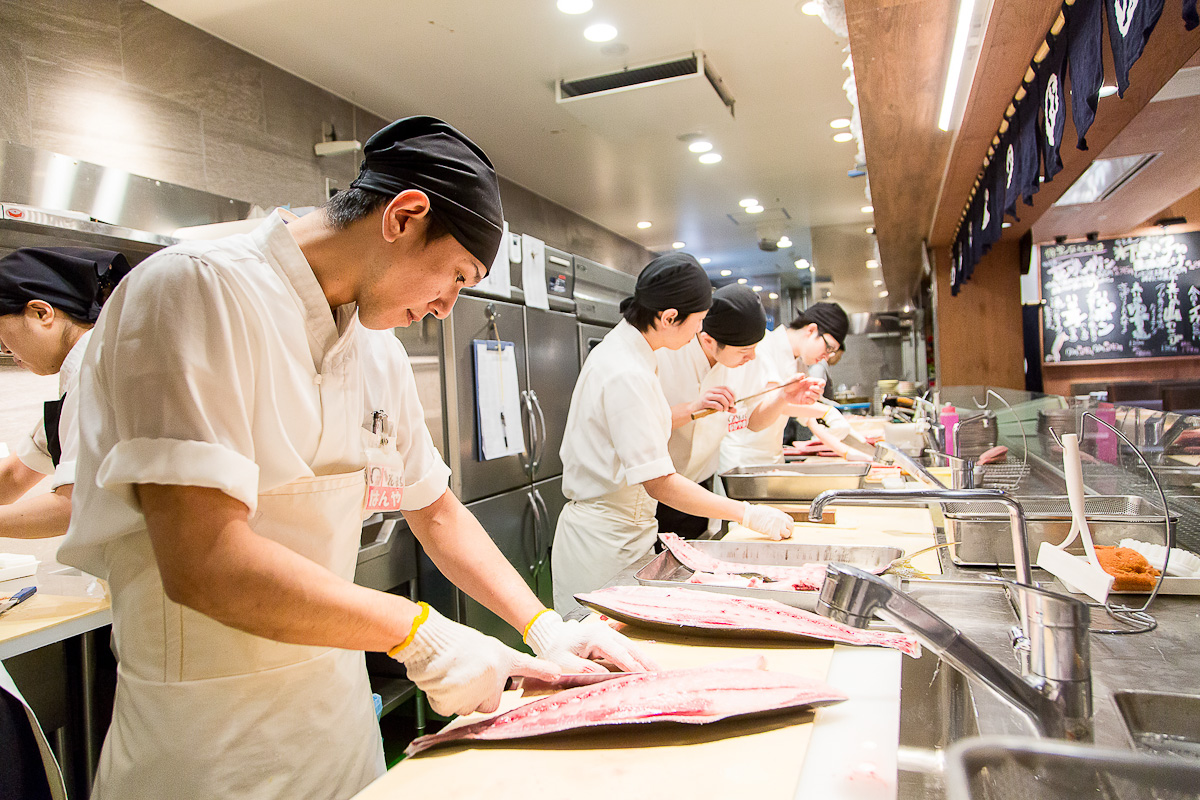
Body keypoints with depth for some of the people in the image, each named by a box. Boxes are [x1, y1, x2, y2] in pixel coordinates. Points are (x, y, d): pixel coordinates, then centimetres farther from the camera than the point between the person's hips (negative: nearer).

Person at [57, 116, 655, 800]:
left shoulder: (381, 353, 4)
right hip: (213, 744, -7)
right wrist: (419, 632, -22)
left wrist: (544, 627, 4)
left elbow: (436, 512, 12)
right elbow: (202, 561, -28)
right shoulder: (199, 288, -20)